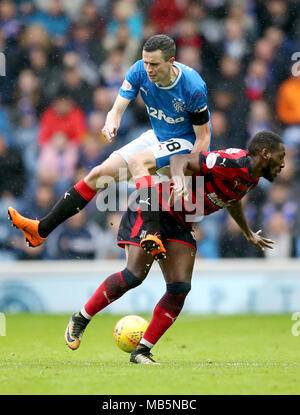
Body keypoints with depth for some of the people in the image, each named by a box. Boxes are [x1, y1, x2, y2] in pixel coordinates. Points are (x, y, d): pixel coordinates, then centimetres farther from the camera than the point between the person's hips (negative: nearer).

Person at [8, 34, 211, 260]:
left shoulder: (193, 87, -29)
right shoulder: (139, 71, -15)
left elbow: (203, 137, -21)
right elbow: (118, 108, -11)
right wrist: (111, 123, -37)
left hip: (186, 142, -6)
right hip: (157, 137, 7)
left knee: (136, 161, -34)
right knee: (98, 174, 0)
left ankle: (154, 235, -45)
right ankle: (42, 229, 7)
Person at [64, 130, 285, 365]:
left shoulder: (252, 180, 6)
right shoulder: (231, 162, -23)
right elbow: (180, 160, -28)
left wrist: (249, 234, 42)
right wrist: (178, 181, -50)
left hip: (180, 225, 9)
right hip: (154, 207, -8)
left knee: (180, 289, -7)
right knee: (134, 276, -18)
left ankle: (142, 351, 0)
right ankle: (81, 319, 1)